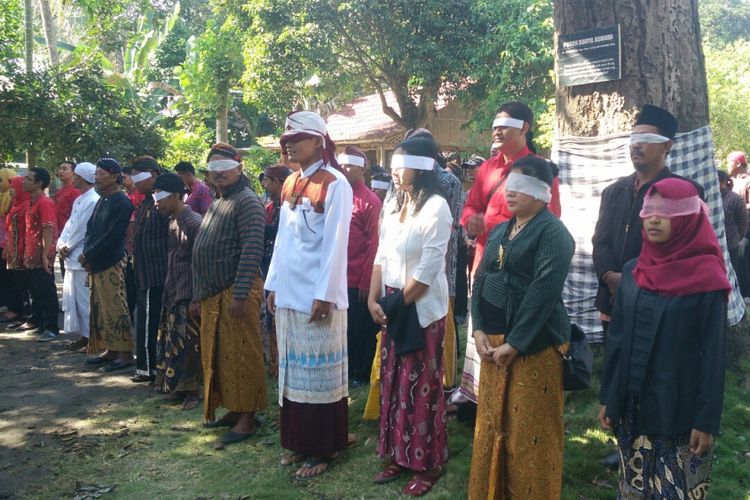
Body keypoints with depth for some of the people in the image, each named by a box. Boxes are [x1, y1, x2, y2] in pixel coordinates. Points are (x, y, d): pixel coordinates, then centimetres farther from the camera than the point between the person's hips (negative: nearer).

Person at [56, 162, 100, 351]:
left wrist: (67, 248, -7)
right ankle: (83, 334, 23)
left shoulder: (93, 201, -16)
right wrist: (61, 245, 1)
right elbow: (69, 224, 15)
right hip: (71, 257, 10)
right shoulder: (79, 200, 16)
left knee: (84, 300, -3)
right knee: (72, 298, 14)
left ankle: (90, 337, 6)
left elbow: (81, 229, -17)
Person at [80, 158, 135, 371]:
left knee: (115, 309, -5)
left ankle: (125, 353, 3)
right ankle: (110, 350, 22)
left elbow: (112, 235, -18)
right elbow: (91, 229, 16)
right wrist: (87, 254, -1)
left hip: (111, 264, -9)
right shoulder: (102, 200, 15)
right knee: (101, 309, 13)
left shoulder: (122, 202, -12)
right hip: (95, 264, 9)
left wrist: (88, 254, -12)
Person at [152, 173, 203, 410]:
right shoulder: (172, 221, 9)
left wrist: (195, 298, -17)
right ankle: (176, 385, 26)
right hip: (172, 292, 8)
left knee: (187, 343, -2)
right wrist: (168, 291, 15)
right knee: (172, 342, 14)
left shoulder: (194, 222, -16)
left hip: (188, 295, -8)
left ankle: (192, 391, 9)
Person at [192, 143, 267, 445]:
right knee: (218, 356, 14)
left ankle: (247, 418, 7)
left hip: (235, 291, -9)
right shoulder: (217, 204, 20)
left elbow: (252, 250, -18)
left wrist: (240, 294, -23)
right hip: (212, 293, 9)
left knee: (241, 355, -3)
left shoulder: (247, 201, -9)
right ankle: (232, 409, 26)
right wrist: (199, 294, 19)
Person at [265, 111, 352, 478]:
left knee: (319, 372, 1)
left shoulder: (335, 183, -10)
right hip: (289, 292, 7)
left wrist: (324, 295, -17)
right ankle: (299, 441, 26)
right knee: (293, 370, 13)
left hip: (317, 295, -7)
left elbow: (335, 243, -14)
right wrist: (273, 283, 12)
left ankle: (323, 449, 13)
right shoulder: (290, 183, 12)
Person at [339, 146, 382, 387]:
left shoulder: (371, 201, -9)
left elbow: (374, 245, -11)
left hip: (358, 281, -5)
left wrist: (366, 281, -13)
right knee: (341, 328, 13)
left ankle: (362, 374, 21)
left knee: (361, 329, 7)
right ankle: (346, 371, 27)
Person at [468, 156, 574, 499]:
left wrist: (514, 344, -19)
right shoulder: (500, 231, 13)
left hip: (533, 346, -7)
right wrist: (479, 330, -1)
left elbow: (543, 293, -19)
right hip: (493, 341, 8)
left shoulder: (553, 233, -11)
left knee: (529, 433, 1)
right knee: (491, 425, 15)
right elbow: (481, 279, 11)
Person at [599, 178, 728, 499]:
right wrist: (607, 397, 9)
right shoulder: (633, 271, 4)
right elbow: (616, 338, 8)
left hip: (681, 410, -4)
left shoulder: (707, 278, -10)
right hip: (632, 406, 5)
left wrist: (707, 419, -12)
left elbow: (713, 352, -11)